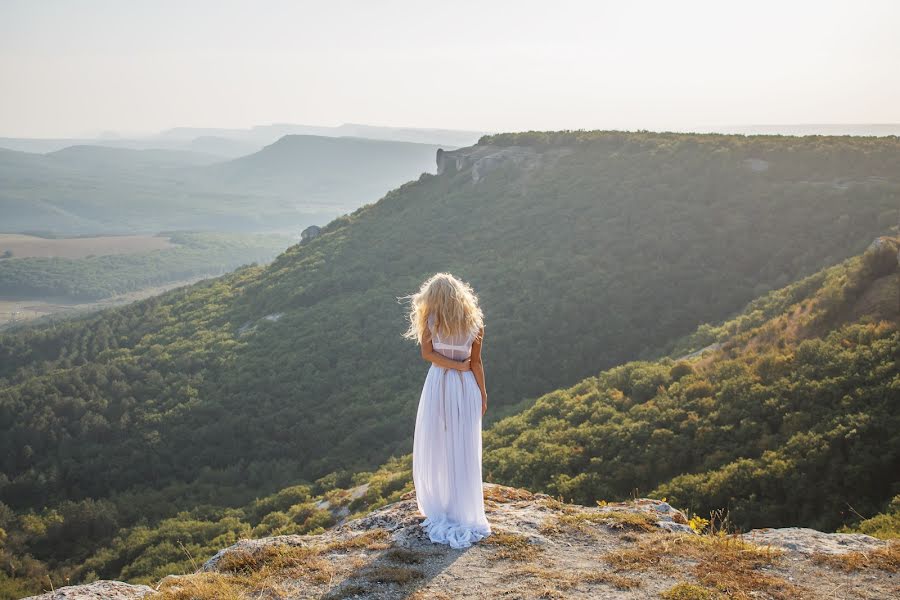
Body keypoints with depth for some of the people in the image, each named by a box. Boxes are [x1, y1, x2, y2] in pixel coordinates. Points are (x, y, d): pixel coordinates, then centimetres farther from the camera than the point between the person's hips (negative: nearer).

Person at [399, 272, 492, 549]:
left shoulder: (431, 319, -3)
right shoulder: (474, 323, 2)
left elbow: (427, 353, -13)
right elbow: (476, 363, 2)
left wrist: (457, 366, -7)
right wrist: (483, 395, 8)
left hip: (438, 385, -2)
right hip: (466, 388, 2)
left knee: (434, 449, 9)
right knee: (463, 453, 5)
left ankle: (438, 511, 16)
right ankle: (464, 514, 9)